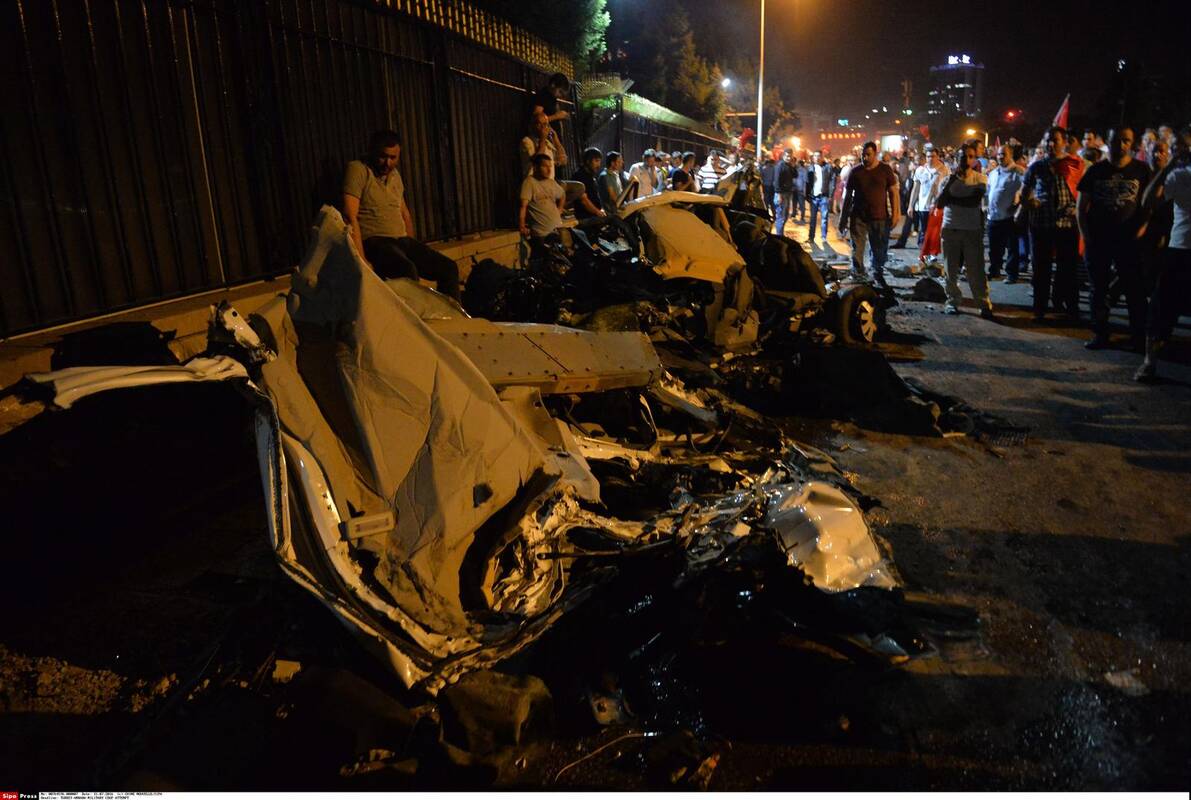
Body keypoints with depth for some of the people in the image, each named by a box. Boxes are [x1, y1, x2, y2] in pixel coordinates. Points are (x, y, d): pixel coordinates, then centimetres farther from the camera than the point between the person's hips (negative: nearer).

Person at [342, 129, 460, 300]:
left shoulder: (395, 174, 18)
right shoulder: (357, 170, -6)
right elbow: (350, 216, -15)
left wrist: (413, 250, 17)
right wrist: (361, 259, -23)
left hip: (402, 240, 7)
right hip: (374, 241, -7)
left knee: (449, 268, -8)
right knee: (408, 271, -36)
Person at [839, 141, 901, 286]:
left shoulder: (885, 169, 0)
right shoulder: (855, 171, 3)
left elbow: (893, 192, 2)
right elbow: (848, 196, 6)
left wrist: (896, 213, -6)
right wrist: (843, 218, 4)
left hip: (880, 217, 0)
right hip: (858, 217, 0)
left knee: (880, 251, 8)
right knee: (857, 251, 0)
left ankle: (878, 277, 24)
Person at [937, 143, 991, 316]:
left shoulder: (980, 178, -1)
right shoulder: (949, 178, 3)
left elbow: (974, 201, -16)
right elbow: (939, 204, -9)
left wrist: (951, 199, -10)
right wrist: (951, 180, -13)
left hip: (972, 230, -1)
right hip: (950, 229, 2)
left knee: (976, 271, -1)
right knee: (951, 269, 7)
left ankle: (985, 305, 5)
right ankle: (952, 302, 17)